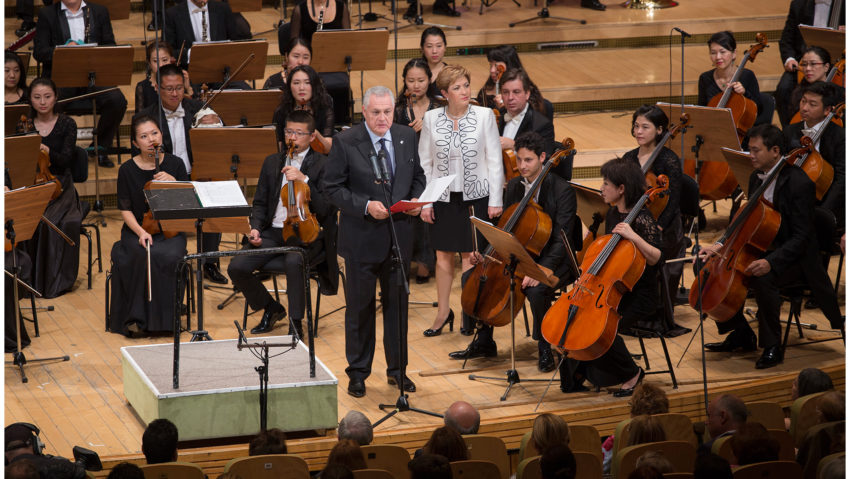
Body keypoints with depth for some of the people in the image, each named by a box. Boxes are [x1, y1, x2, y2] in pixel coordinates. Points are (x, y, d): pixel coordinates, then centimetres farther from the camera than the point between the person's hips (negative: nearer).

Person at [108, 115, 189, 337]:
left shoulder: (175, 164, 3)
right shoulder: (127, 170, 0)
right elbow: (125, 210, 0)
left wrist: (173, 182, -16)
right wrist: (140, 231, -17)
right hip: (137, 231, -1)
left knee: (170, 256, -32)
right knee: (145, 255, -33)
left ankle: (166, 317, -16)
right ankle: (137, 318, -20)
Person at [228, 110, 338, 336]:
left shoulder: (323, 165, -1)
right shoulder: (272, 162, 15)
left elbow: (325, 209, -11)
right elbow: (260, 202, 19)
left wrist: (304, 180, -21)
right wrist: (256, 228, 0)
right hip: (274, 232, 5)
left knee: (294, 261, -38)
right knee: (236, 267, -16)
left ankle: (295, 323, -21)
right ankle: (271, 309, 10)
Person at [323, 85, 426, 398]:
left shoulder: (407, 137, 3)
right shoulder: (346, 143, -10)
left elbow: (418, 176, 15)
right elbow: (333, 188, -10)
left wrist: (415, 199, -6)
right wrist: (366, 206, -22)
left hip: (399, 235, 4)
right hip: (362, 238, -4)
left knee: (397, 303, 11)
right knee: (360, 306, 7)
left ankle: (397, 369, 24)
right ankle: (358, 372, 19)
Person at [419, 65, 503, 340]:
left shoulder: (484, 116, -5)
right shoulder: (431, 119, -1)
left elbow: (495, 160, -2)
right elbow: (424, 163, 4)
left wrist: (495, 200, -5)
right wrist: (425, 202, -1)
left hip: (476, 196, -1)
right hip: (443, 197, 1)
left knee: (470, 255, 4)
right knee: (444, 255, 9)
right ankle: (443, 311, 23)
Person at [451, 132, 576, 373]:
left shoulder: (562, 190, -16)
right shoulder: (513, 186, 5)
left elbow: (561, 242, -21)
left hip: (551, 262, -7)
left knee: (537, 290, -36)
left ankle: (544, 347, -11)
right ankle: (484, 341, 7)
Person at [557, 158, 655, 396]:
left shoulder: (642, 218, -15)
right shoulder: (612, 215, 10)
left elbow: (655, 258, -23)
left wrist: (634, 237, -33)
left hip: (638, 295, -8)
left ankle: (632, 373, -4)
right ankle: (576, 377, 5)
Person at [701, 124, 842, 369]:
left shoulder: (799, 183, -20)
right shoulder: (756, 178, 6)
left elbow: (801, 237, -24)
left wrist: (771, 263, -37)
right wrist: (721, 246, -2)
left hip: (793, 256, -8)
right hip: (761, 248, 8)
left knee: (762, 279, -36)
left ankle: (772, 346, -18)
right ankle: (741, 334, 7)